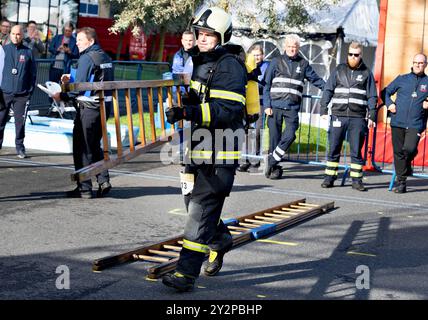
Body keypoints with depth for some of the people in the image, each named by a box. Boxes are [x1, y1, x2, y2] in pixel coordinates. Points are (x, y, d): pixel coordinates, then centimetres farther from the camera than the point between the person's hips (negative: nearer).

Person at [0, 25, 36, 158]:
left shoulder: (28, 52, 5)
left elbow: (33, 73, 7)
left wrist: (30, 91, 2)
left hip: (22, 94, 0)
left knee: (20, 122, 3)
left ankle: (20, 146, 14)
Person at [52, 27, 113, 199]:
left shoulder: (86, 58, -14)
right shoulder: (105, 57, 14)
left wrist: (62, 96, -8)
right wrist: (71, 79, 18)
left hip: (88, 108, -8)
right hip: (104, 106, 8)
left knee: (82, 148, 1)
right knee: (95, 146, 18)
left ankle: (84, 188, 4)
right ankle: (103, 180, 9)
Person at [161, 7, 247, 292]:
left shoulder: (230, 67, -13)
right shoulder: (198, 62, 16)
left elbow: (228, 110, -24)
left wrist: (188, 112, -30)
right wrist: (178, 110, 16)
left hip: (220, 151, -9)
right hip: (197, 147, 9)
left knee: (201, 208, -11)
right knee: (194, 201, 18)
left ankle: (187, 273, -10)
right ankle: (221, 241, 42)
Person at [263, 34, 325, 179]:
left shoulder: (303, 64, 11)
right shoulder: (276, 62, 7)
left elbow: (316, 79, 23)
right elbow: (266, 85, 6)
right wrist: (266, 105, -2)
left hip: (292, 108, 1)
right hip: (275, 106, -1)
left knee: (290, 135, -16)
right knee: (274, 137, 0)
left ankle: (271, 161, -3)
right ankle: (274, 168, 10)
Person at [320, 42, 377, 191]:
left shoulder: (366, 73, 8)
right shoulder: (338, 70, 10)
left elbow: (372, 96, 7)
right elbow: (328, 90, 9)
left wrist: (372, 116, 0)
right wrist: (324, 110, 0)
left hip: (358, 118, -1)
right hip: (338, 115, 1)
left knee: (356, 151, 3)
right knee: (333, 149, 2)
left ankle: (357, 180, 10)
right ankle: (329, 178, 10)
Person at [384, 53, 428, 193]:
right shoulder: (402, 79, 10)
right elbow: (386, 92, 17)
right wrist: (389, 104, 0)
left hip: (416, 124, -1)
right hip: (398, 122, 2)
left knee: (409, 148, -20)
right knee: (398, 151, 4)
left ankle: (407, 165, 15)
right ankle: (401, 181, 16)